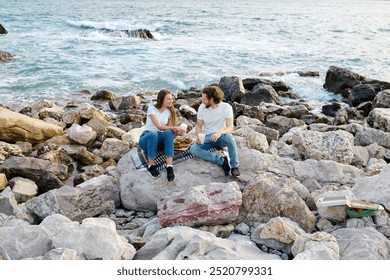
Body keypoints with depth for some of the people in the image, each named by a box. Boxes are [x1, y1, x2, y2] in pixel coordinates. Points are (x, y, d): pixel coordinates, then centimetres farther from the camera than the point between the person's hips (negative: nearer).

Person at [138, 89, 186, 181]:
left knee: (168, 133, -33)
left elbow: (169, 128, 1)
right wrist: (175, 128, -31)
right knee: (153, 134, -40)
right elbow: (159, 126, -22)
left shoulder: (170, 111, 5)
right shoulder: (152, 108, -11)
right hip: (147, 138, -3)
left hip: (159, 140, 3)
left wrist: (177, 130, -20)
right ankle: (151, 166, -31)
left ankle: (169, 167, -46)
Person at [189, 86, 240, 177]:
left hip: (222, 136, -2)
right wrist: (198, 136, -20)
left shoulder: (226, 107, -11)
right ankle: (222, 161, -22)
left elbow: (230, 127, -18)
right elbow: (199, 125, 2)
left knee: (229, 137, -39)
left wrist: (220, 133, -40)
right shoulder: (202, 107, -3)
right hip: (209, 137, 3)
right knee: (193, 149, -27)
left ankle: (234, 166, -23)